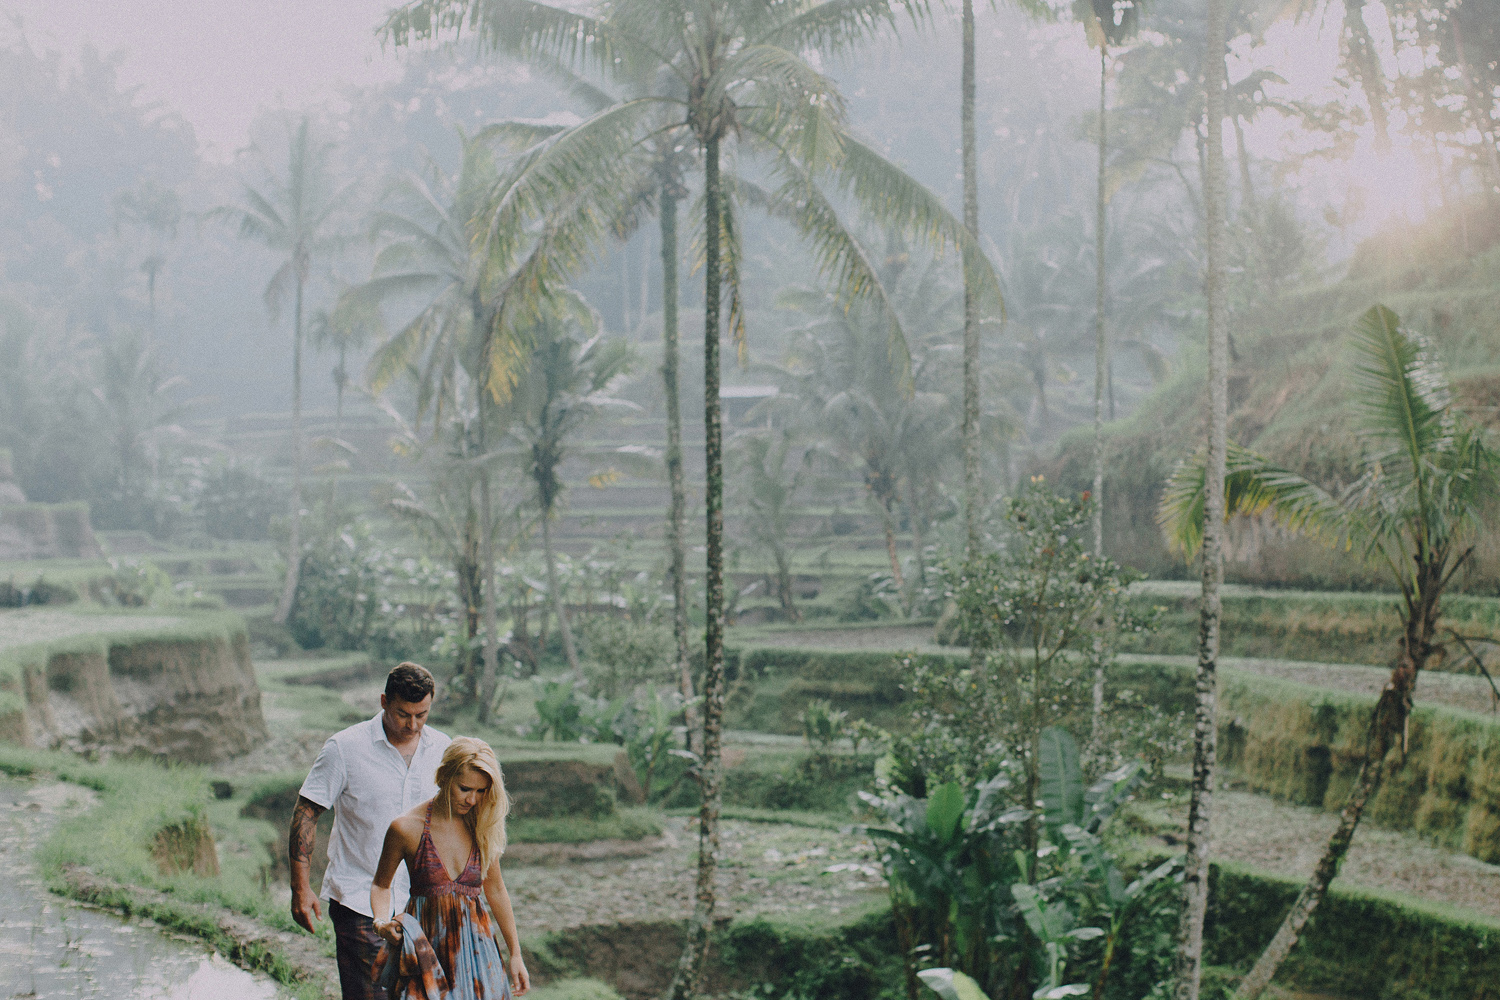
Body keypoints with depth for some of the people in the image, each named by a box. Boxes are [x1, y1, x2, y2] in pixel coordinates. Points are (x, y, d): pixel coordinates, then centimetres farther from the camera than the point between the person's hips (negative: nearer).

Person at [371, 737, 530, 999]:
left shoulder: (483, 829, 2)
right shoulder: (407, 828, -7)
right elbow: (381, 885, 8)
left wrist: (515, 955, 17)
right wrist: (382, 923, -12)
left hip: (476, 950, 3)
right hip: (424, 946, -2)